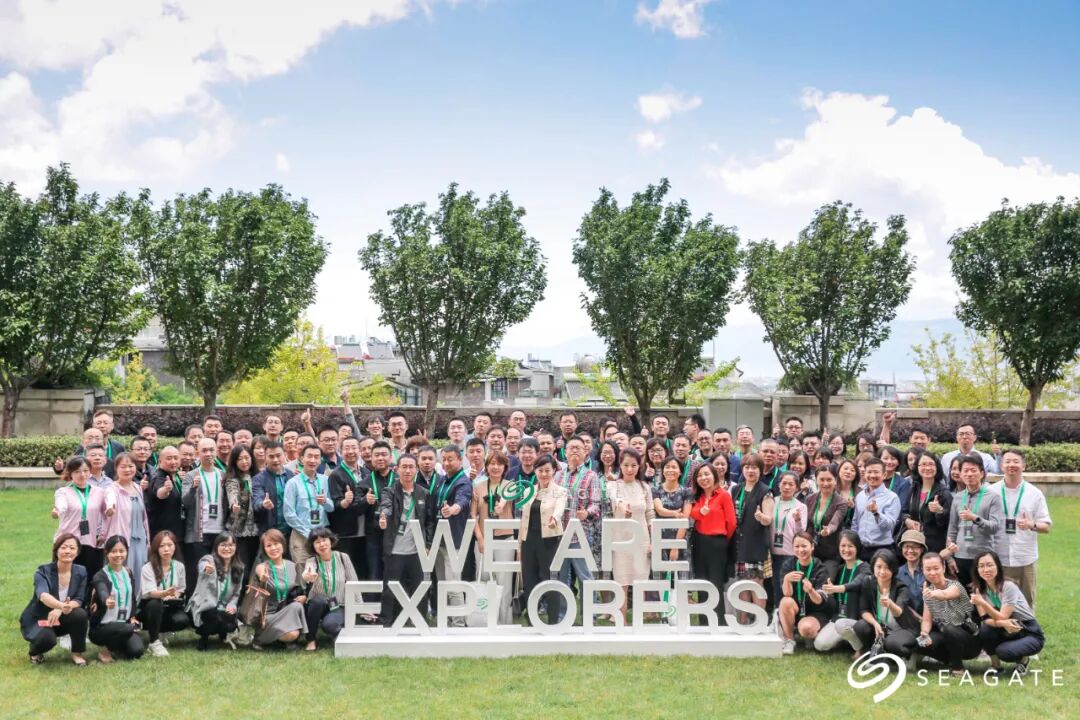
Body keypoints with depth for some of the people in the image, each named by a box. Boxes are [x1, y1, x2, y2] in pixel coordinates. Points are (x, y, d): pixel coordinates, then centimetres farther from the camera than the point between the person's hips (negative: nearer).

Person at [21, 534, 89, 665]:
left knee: (80, 614, -29)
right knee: (46, 638, -36)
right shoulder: (43, 571, -18)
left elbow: (79, 600, -12)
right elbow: (43, 596, -38)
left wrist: (60, 610, -35)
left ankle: (77, 653, -5)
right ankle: (35, 652, 2)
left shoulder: (80, 572, -6)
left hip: (61, 620, 3)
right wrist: (62, 605, -60)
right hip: (38, 619, -3)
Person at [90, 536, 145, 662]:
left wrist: (133, 617, 5)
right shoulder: (100, 576, -14)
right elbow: (102, 593, -37)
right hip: (102, 626, -6)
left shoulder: (128, 573, 7)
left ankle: (114, 645, 17)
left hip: (124, 623, 6)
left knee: (137, 651, -17)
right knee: (127, 629, -35)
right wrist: (107, 601, -61)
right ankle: (105, 649, -5)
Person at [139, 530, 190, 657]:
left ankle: (156, 631, 5)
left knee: (183, 620, -28)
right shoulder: (148, 568, -15)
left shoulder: (179, 566, -2)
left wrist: (172, 595, -16)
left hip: (168, 608, 4)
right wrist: (165, 593, -50)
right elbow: (151, 593, -28)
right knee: (155, 603, -38)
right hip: (148, 608, -4)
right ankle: (154, 642, -22)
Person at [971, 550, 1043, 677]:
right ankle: (996, 665, -3)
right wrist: (1002, 623, -33)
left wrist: (982, 603, -39)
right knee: (984, 630, -26)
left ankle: (1023, 659, 4)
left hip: (1030, 634, -4)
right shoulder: (979, 590, -4)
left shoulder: (1009, 587, -20)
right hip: (1008, 633, 4)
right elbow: (985, 620, -13)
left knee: (1003, 651, -31)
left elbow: (1002, 617, -25)